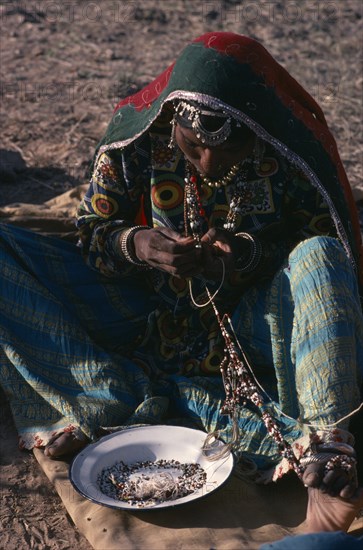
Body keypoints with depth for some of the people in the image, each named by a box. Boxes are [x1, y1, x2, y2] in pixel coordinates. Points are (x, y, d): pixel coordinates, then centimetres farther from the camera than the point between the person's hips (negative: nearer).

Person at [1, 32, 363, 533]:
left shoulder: (291, 155, -15)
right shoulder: (137, 133, -12)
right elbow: (91, 232, -3)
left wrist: (249, 253, -27)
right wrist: (137, 245, -27)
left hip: (245, 330, -2)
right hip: (146, 317, 2)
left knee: (320, 256, -31)